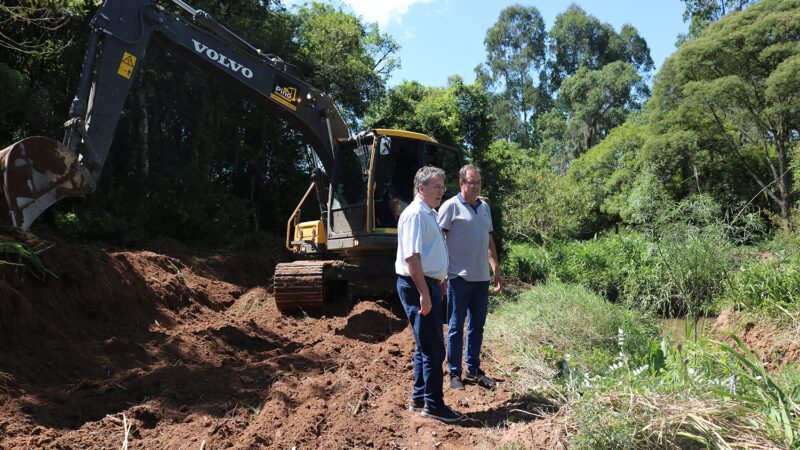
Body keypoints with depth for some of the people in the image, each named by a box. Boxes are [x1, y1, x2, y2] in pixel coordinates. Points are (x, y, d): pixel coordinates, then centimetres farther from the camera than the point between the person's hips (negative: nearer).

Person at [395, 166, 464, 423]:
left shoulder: (429, 214, 17)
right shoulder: (415, 214, -15)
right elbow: (412, 257, -23)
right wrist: (424, 293, -25)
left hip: (428, 285, 11)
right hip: (418, 286, -11)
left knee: (426, 346, 17)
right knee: (433, 349, -5)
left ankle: (419, 397, 28)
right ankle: (433, 404, 6)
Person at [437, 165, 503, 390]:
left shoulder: (484, 207, 14)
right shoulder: (451, 206, -7)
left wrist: (496, 269, 17)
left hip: (481, 277, 7)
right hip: (459, 277, -6)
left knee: (477, 325, 13)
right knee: (456, 326, 2)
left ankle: (473, 370, 26)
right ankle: (454, 373, 13)